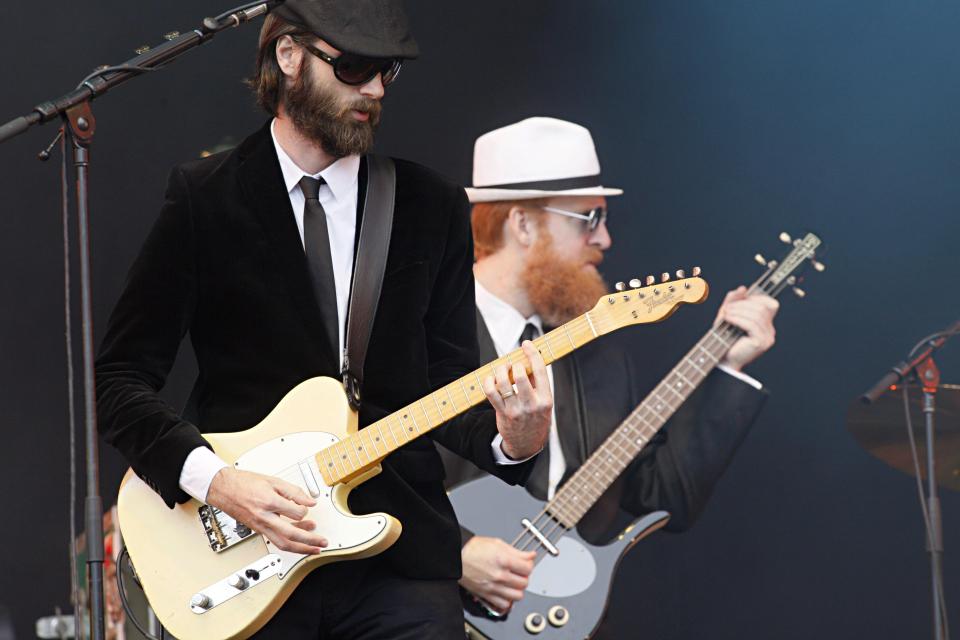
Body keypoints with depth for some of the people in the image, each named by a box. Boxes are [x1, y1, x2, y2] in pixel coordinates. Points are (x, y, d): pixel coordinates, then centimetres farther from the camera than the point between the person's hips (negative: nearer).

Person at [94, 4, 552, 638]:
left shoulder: (434, 206, 8)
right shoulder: (205, 198, 0)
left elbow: (449, 388, 9)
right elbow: (119, 377, -1)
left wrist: (509, 442, -13)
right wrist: (213, 479, -15)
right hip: (245, 560, -2)